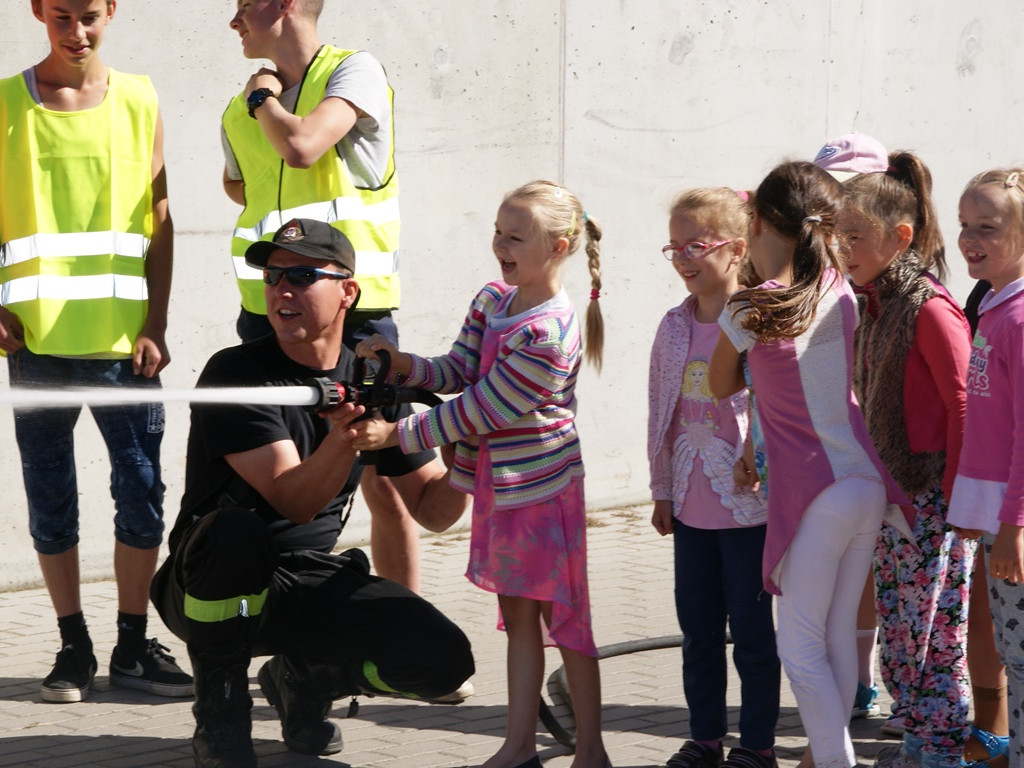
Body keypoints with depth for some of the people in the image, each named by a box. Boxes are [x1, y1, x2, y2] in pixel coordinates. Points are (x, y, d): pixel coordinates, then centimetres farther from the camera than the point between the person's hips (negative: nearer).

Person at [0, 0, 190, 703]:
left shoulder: (138, 100, 5)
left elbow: (159, 221, 6)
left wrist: (155, 325, -1)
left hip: (122, 337, 1)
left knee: (142, 494, 1)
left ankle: (133, 645, 13)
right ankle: (74, 646, 17)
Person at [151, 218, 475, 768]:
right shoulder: (236, 373, -13)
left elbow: (431, 508, 5)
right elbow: (294, 501, -24)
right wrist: (342, 436, -43)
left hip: (312, 587, 4)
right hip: (213, 587, -4)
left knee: (443, 660, -18)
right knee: (234, 530, -39)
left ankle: (302, 678, 13)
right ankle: (219, 712, -14)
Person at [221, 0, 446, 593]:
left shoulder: (355, 72, -6)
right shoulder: (241, 111, 12)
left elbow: (301, 147, -22)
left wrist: (264, 96, -7)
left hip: (354, 309, -5)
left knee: (385, 485, -3)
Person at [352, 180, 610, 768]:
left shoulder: (549, 333, -23)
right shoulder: (494, 300, 5)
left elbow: (480, 408, -21)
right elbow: (460, 372, 9)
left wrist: (397, 434, -15)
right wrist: (403, 364, -10)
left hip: (542, 486, -8)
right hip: (498, 483, 8)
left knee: (565, 618, 1)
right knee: (518, 615, 13)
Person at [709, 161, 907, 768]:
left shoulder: (749, 312, -11)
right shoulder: (840, 293, 3)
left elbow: (721, 387, 9)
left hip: (815, 495, -6)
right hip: (868, 485, 6)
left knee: (800, 648, 2)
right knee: (839, 638, 14)